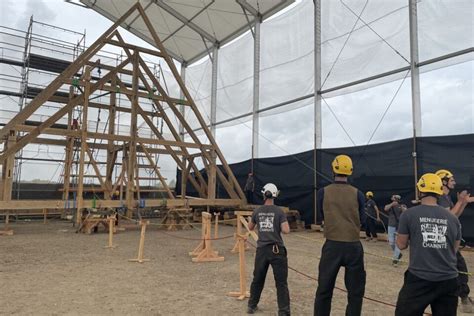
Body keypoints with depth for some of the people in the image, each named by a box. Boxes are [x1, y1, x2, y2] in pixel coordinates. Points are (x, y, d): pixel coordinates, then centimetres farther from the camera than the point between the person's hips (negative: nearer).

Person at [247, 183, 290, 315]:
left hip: (262, 250, 4)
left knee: (257, 279, 19)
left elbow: (250, 228, 17)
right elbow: (286, 230, -14)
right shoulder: (279, 211, -7)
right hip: (277, 250, -3)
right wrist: (279, 226, 6)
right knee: (281, 283, 2)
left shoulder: (257, 211, 2)